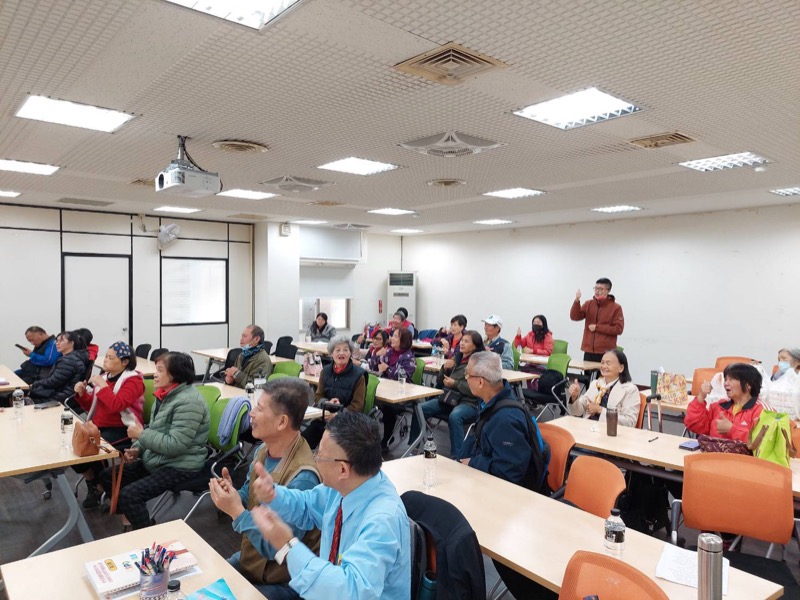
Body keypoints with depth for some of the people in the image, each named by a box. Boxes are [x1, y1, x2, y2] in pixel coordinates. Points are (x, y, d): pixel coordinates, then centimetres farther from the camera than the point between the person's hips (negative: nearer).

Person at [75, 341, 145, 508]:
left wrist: (102, 386, -19)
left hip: (122, 430, -8)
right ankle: (92, 483, 11)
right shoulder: (105, 376, 11)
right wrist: (82, 394, 1)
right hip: (99, 427, 8)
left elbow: (116, 405, -27)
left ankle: (100, 487, 4)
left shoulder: (133, 380, -11)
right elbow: (92, 407, 18)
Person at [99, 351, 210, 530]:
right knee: (108, 476, 12)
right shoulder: (166, 394, 6)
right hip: (156, 460, 10)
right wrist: (137, 448, 0)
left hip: (179, 467, -10)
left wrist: (141, 434, -18)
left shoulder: (188, 402, -24)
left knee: (129, 495, -21)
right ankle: (134, 519, 22)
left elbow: (174, 445, -28)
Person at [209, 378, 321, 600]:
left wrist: (236, 511, -27)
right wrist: (231, 493, -12)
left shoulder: (302, 478, -32)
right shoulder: (263, 450, -5)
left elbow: (278, 549, -28)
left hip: (282, 581, -7)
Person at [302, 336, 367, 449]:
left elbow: (357, 405, -7)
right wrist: (328, 403, -10)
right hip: (326, 415, 4)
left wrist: (337, 414, -22)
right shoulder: (326, 370, 7)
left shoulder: (358, 374, -7)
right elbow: (318, 396, 13)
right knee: (303, 441, -21)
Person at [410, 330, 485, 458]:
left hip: (469, 403, -7)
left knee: (454, 416, -38)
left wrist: (455, 383, -15)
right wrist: (445, 367, -1)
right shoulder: (457, 358, 13)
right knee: (420, 409, -11)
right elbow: (441, 381, 19)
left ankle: (456, 457, -30)